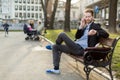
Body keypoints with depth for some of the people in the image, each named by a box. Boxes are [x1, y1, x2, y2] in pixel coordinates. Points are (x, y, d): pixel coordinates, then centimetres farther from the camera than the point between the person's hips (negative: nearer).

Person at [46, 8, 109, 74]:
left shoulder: (95, 26, 1)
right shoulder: (85, 26, 19)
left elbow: (106, 34, -10)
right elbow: (77, 37, 10)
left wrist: (96, 32, -28)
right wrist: (81, 26, -2)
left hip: (81, 49, -8)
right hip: (76, 47, 8)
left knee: (62, 34, -16)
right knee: (55, 47, 8)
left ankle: (56, 44, 19)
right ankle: (56, 69, 5)